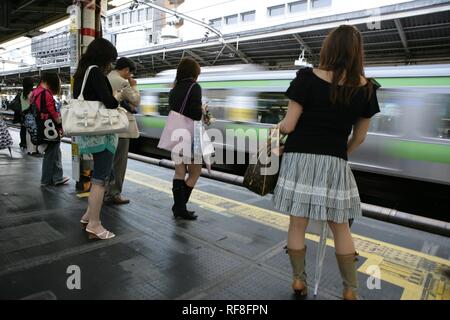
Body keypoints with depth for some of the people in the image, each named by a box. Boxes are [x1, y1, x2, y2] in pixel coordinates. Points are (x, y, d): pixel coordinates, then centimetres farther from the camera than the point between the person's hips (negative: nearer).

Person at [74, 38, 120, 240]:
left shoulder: (81, 73, 16)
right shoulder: (95, 71, -11)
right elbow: (108, 101, -22)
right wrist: (116, 102, 1)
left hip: (89, 132, 9)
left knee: (105, 174, 19)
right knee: (100, 178, -4)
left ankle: (89, 214, 25)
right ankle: (94, 225, 2)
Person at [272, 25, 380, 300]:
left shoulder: (308, 79, -7)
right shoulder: (366, 88, 1)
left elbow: (289, 125, -8)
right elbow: (360, 136, 8)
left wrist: (278, 127, 14)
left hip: (301, 159, -2)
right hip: (336, 163, 2)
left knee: (297, 224, 10)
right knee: (341, 228, 16)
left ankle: (299, 281, 24)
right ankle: (351, 290, 26)